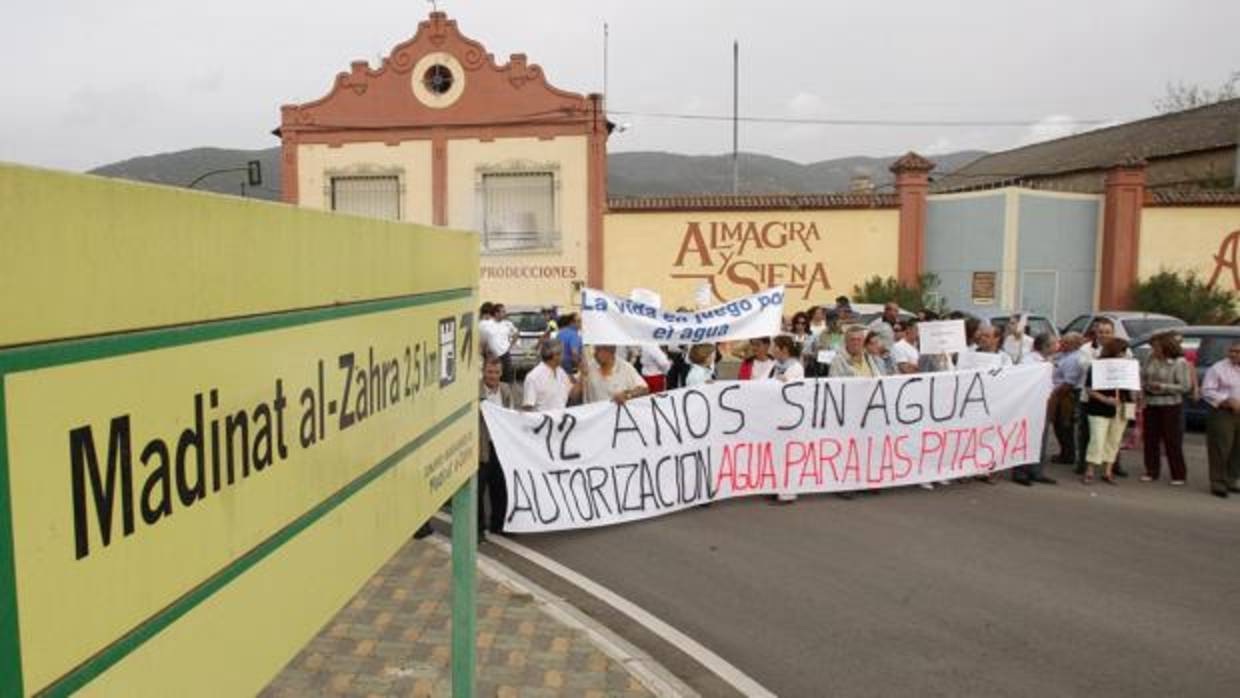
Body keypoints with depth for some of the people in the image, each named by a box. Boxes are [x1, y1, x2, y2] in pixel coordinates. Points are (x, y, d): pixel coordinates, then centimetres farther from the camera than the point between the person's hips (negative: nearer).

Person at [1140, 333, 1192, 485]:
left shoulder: (1180, 363, -9)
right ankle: (1151, 472, 20)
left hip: (1170, 405, -5)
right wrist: (1142, 390, 0)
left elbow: (1185, 387, -11)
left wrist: (1162, 387, -18)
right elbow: (1142, 377, 15)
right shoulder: (1150, 360, 6)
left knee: (1172, 441, 0)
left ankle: (1178, 475, 11)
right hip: (1150, 404, 5)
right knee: (1150, 439, 8)